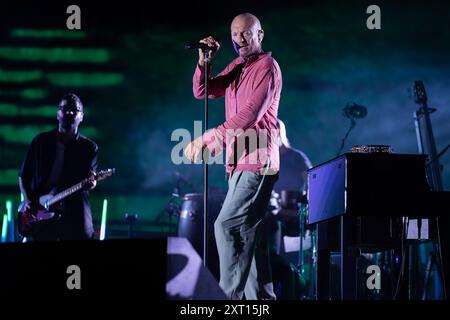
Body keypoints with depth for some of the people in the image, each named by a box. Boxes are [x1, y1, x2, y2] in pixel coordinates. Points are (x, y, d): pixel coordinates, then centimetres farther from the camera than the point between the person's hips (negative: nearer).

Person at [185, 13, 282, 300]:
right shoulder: (235, 68, 19)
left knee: (227, 226, -16)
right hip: (239, 161, 9)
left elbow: (250, 115, -18)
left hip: (257, 162, -9)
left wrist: (208, 139, -23)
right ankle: (262, 296, 13)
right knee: (248, 233, 9)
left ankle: (231, 295, -16)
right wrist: (204, 61, -3)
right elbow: (202, 92, 14)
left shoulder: (267, 66, -8)